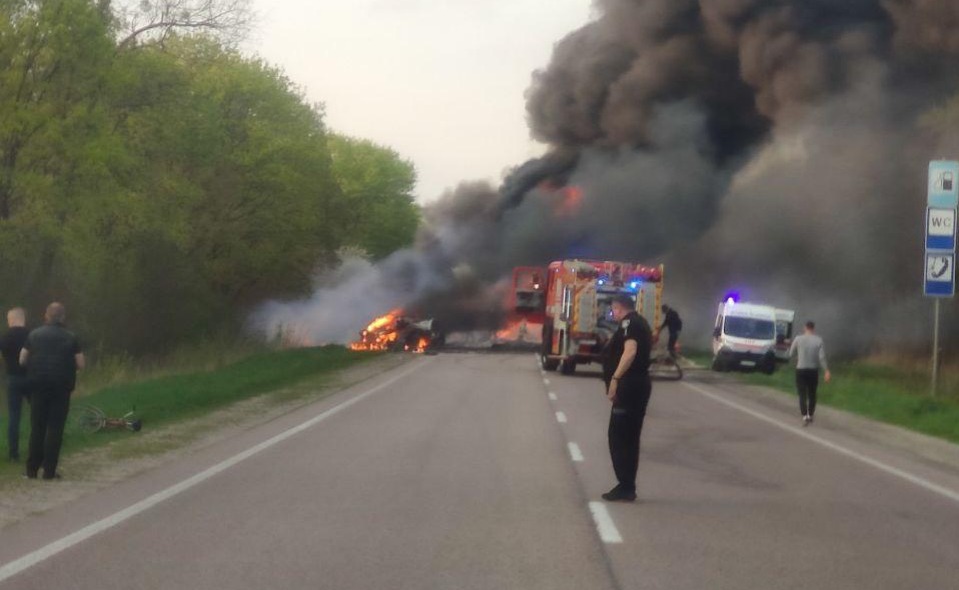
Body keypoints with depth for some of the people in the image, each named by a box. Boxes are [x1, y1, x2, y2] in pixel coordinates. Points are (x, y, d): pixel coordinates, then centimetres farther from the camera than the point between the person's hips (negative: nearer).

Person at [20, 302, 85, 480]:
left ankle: (32, 469, 9)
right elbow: (81, 364, -2)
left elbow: (22, 360, 5)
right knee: (55, 428, 2)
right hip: (61, 386, -2)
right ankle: (49, 470, -1)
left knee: (37, 428, 9)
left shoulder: (34, 335, 2)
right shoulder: (70, 338, -2)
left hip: (38, 385, 2)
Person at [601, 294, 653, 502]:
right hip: (639, 384, 10)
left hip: (629, 385, -10)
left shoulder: (629, 323, -12)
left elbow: (630, 351, -27)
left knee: (618, 438, -5)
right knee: (629, 438, 13)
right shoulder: (640, 323, 19)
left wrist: (615, 379, -30)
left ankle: (625, 488, -6)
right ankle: (627, 487, 15)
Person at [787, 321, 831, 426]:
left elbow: (791, 354, 3)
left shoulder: (798, 339, -4)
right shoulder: (819, 340, -4)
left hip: (801, 370, -1)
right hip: (813, 370, 1)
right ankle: (810, 416, 25)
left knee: (802, 394, -1)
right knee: (812, 394, 16)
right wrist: (827, 371, -9)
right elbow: (822, 357, -10)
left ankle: (805, 416, -18)